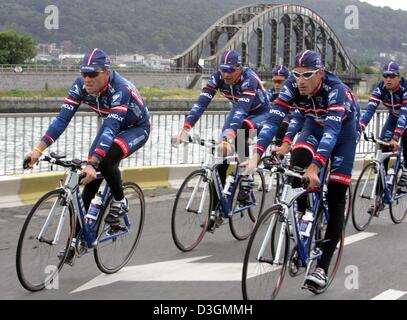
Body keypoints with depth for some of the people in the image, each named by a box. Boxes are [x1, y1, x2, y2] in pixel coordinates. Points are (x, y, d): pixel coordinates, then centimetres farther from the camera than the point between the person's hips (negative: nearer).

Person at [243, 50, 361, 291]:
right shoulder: (292, 87, -26)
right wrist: (256, 156, -46)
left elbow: (331, 131, -48)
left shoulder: (335, 90, -38)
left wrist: (315, 168, -61)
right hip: (315, 123, 4)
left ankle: (323, 267, -7)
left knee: (336, 198, -9)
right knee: (298, 163, -29)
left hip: (344, 128, -4)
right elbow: (274, 120, -32)